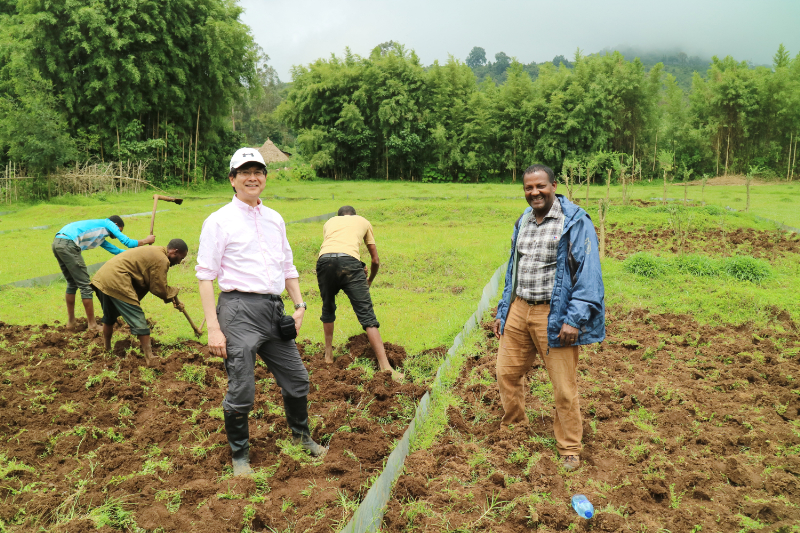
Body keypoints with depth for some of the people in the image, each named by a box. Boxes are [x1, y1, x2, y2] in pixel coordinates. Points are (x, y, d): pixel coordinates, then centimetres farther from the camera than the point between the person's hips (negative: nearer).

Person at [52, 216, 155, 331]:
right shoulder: (108, 223, 11)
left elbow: (116, 250, 35)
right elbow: (127, 242, 6)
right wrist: (145, 241, 20)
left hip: (56, 243, 10)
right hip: (68, 245, -10)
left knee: (72, 284, 22)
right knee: (85, 285, -2)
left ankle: (71, 322, 28)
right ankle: (92, 326, 5)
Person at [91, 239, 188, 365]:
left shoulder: (154, 252, 21)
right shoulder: (162, 260, -10)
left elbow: (152, 283, 23)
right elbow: (159, 289, -8)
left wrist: (171, 297, 21)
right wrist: (173, 293, 10)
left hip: (102, 277, 10)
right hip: (116, 282, -10)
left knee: (109, 318, 26)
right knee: (138, 320, -7)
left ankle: (107, 350, 42)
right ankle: (150, 359, -6)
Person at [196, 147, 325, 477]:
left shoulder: (275, 219, 15)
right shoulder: (219, 221, -3)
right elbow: (205, 276, -7)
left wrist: (299, 305, 10)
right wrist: (213, 327, -14)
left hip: (275, 309, 6)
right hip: (240, 309, -6)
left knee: (297, 380, 14)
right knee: (241, 391, -2)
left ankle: (301, 436, 38)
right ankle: (240, 456, 20)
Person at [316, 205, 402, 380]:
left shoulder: (329, 222, 36)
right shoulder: (363, 221, 32)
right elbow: (375, 260, 32)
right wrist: (369, 281, 50)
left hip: (324, 260, 2)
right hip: (349, 261, -2)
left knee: (328, 310, 25)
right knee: (366, 314, -3)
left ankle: (328, 355, 35)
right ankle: (385, 366, -8)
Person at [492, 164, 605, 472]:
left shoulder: (574, 222, -9)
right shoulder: (523, 221, 14)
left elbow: (588, 273, -13)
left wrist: (574, 319, -19)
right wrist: (503, 311, 18)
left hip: (554, 316, -6)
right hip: (518, 311, 7)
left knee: (564, 388, 1)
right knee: (506, 374, 12)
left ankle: (569, 450, 19)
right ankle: (513, 430, 35)